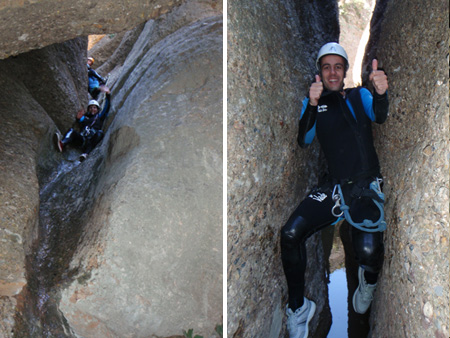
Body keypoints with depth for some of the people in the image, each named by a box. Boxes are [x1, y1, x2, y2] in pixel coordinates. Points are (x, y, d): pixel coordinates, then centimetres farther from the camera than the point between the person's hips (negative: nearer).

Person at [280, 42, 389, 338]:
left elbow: (379, 116, -12)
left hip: (367, 186, -1)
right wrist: (312, 106, -22)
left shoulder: (359, 96, 9)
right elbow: (303, 141, -4)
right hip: (333, 186, 2)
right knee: (290, 234, -20)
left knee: (368, 250, -25)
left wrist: (381, 94, -35)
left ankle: (369, 280, 15)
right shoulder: (312, 102, 11)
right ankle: (299, 308, 2)